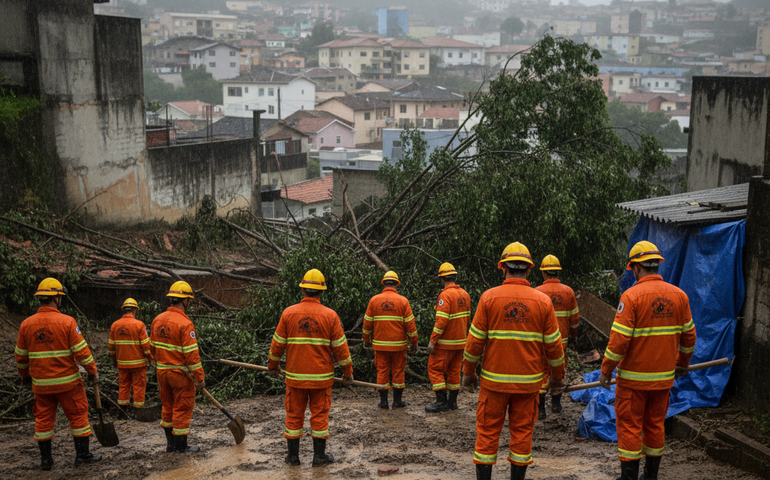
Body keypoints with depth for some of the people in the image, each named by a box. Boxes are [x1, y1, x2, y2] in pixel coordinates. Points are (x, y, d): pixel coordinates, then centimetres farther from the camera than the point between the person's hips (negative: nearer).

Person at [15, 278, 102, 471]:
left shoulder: (26, 324, -1)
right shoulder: (67, 321, -13)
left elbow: (21, 356, 8)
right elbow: (81, 351, -13)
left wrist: (25, 376, 24)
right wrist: (93, 371, 0)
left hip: (41, 383, 4)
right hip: (67, 382, -4)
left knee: (43, 419, 13)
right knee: (78, 415, 9)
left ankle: (45, 459, 18)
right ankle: (82, 454, 13)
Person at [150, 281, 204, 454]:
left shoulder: (157, 320, 3)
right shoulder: (185, 324, -20)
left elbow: (152, 348, 13)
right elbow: (191, 354, -20)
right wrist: (200, 378, -14)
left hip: (162, 372, 7)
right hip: (181, 373, -7)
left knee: (168, 407, 17)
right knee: (182, 408, 4)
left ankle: (171, 444, 25)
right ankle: (181, 446, 12)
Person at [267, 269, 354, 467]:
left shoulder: (288, 313, -4)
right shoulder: (330, 315, -7)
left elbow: (278, 344, 2)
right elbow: (340, 347, -4)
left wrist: (273, 365, 19)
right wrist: (348, 372, 8)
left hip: (295, 376, 1)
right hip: (321, 376, -1)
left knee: (294, 414, 11)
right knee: (320, 414, 8)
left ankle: (293, 455, 18)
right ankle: (319, 456, 15)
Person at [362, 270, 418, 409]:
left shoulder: (374, 300, 0)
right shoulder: (403, 301, -5)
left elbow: (367, 323, 4)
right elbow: (410, 324, -4)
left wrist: (366, 339, 17)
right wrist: (414, 342, 4)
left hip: (380, 343, 1)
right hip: (398, 344, -1)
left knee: (382, 371, 8)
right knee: (398, 371, 8)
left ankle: (383, 401, 10)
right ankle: (397, 401, 12)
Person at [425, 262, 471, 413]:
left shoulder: (445, 295, -18)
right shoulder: (465, 294, 8)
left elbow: (441, 321, -23)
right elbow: (467, 318, 13)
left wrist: (432, 341, -20)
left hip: (445, 342, -8)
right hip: (460, 341, 8)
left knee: (435, 369, 0)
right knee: (454, 371, 14)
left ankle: (442, 401, -3)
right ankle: (453, 402, 18)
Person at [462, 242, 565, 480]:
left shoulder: (489, 297, -6)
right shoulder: (543, 301, -2)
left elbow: (475, 340, -4)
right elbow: (553, 345, 2)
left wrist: (468, 372, 8)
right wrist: (557, 377, 15)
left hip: (494, 379, -1)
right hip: (528, 381, 1)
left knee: (487, 431, 7)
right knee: (522, 432, 10)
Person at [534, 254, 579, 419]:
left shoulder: (537, 292, -11)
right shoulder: (568, 291, 0)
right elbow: (574, 317, 7)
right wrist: (573, 336, 20)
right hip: (561, 339, 3)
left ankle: (540, 410, 3)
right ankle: (556, 404, 27)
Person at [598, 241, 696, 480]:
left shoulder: (631, 296, -16)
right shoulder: (679, 295, 1)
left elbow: (619, 339, -18)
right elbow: (688, 335, 10)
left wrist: (606, 370, -7)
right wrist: (682, 362, 26)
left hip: (633, 377, -5)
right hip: (664, 376, 5)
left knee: (629, 427, 3)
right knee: (655, 426, 16)